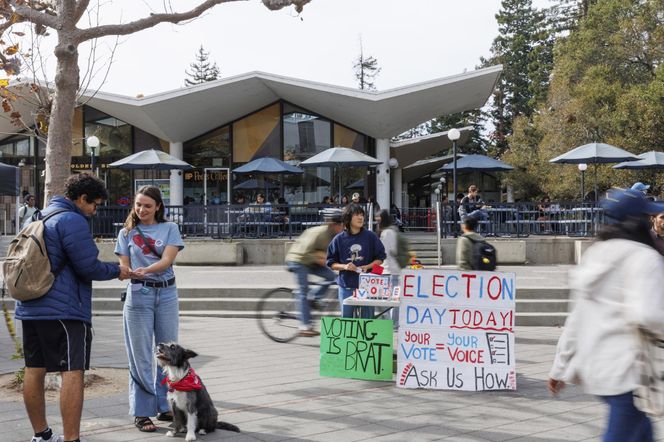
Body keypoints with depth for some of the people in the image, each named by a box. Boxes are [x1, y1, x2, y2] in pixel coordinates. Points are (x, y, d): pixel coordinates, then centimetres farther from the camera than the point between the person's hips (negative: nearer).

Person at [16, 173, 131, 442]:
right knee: (72, 372, -6)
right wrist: (117, 271, 4)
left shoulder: (39, 218, 18)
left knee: (34, 370, 12)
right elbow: (89, 267, -14)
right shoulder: (73, 221, -12)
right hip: (63, 310, -9)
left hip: (29, 308, 9)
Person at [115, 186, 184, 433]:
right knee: (141, 356, 0)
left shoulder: (169, 229, 3)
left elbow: (167, 261, -10)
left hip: (167, 294, 1)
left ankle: (164, 407, 19)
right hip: (139, 295, -1)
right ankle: (141, 412, 5)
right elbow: (124, 266, 3)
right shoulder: (127, 232, 7)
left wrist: (145, 270, -29)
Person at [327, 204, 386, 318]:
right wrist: (345, 266, -12)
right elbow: (331, 263, 6)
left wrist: (367, 267, -10)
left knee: (367, 317, 4)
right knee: (346, 318, 8)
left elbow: (380, 258, 6)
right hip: (346, 287, 1)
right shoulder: (339, 239, 2)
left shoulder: (370, 237, 1)